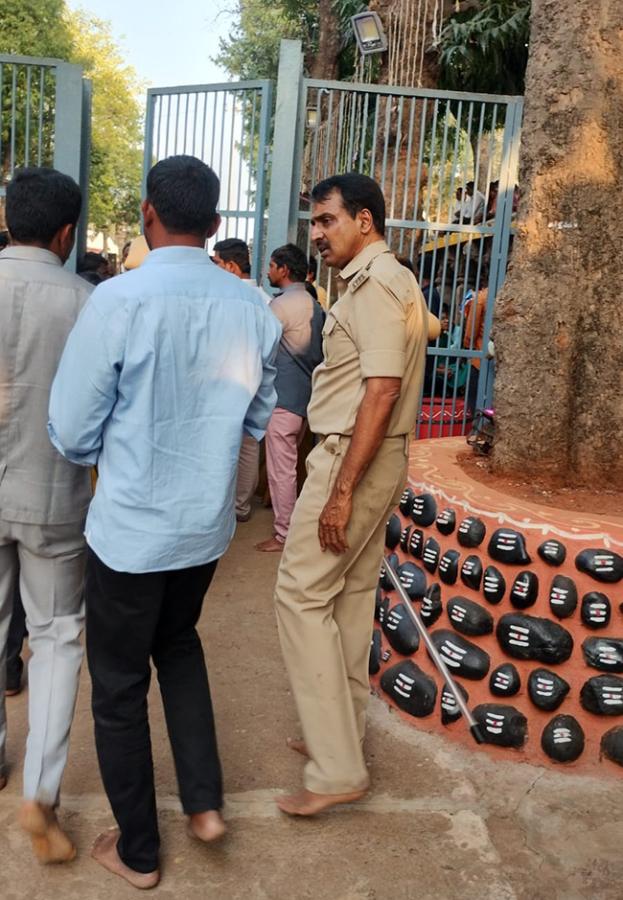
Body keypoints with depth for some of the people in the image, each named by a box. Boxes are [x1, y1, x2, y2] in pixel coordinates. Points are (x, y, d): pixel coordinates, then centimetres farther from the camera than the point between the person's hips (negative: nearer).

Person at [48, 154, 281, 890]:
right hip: (208, 523, 5)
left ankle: (136, 851, 34)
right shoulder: (253, 308, -5)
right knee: (178, 642, 31)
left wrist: (120, 449, 7)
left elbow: (72, 434, -13)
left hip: (129, 527, -4)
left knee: (119, 685, 16)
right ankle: (204, 801, 31)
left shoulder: (118, 300, -20)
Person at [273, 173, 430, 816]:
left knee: (301, 594, -6)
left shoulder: (374, 284, -15)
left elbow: (381, 391, -24)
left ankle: (336, 769, 0)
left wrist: (341, 491, -24)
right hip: (377, 457, 10)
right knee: (351, 594, 15)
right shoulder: (388, 280, 16)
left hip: (354, 457, -10)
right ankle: (342, 733, 28)